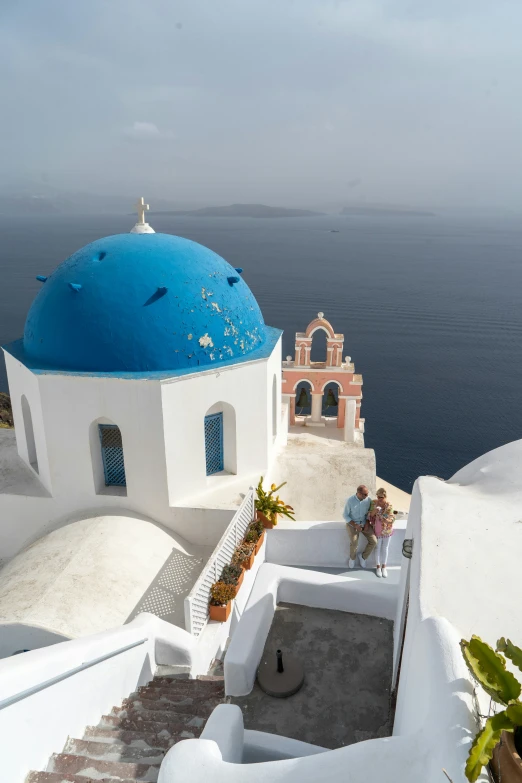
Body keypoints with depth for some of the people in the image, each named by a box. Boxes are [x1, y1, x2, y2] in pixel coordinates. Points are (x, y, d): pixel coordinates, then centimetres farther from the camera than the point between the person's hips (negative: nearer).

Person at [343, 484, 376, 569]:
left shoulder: (368, 499, -13)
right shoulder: (350, 501, -22)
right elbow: (345, 515, -11)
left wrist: (367, 524, -11)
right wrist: (355, 525, -19)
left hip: (364, 523, 3)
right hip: (352, 524, -3)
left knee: (373, 541, -12)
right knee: (354, 542, -21)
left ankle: (363, 557, 14)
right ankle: (352, 558, 12)